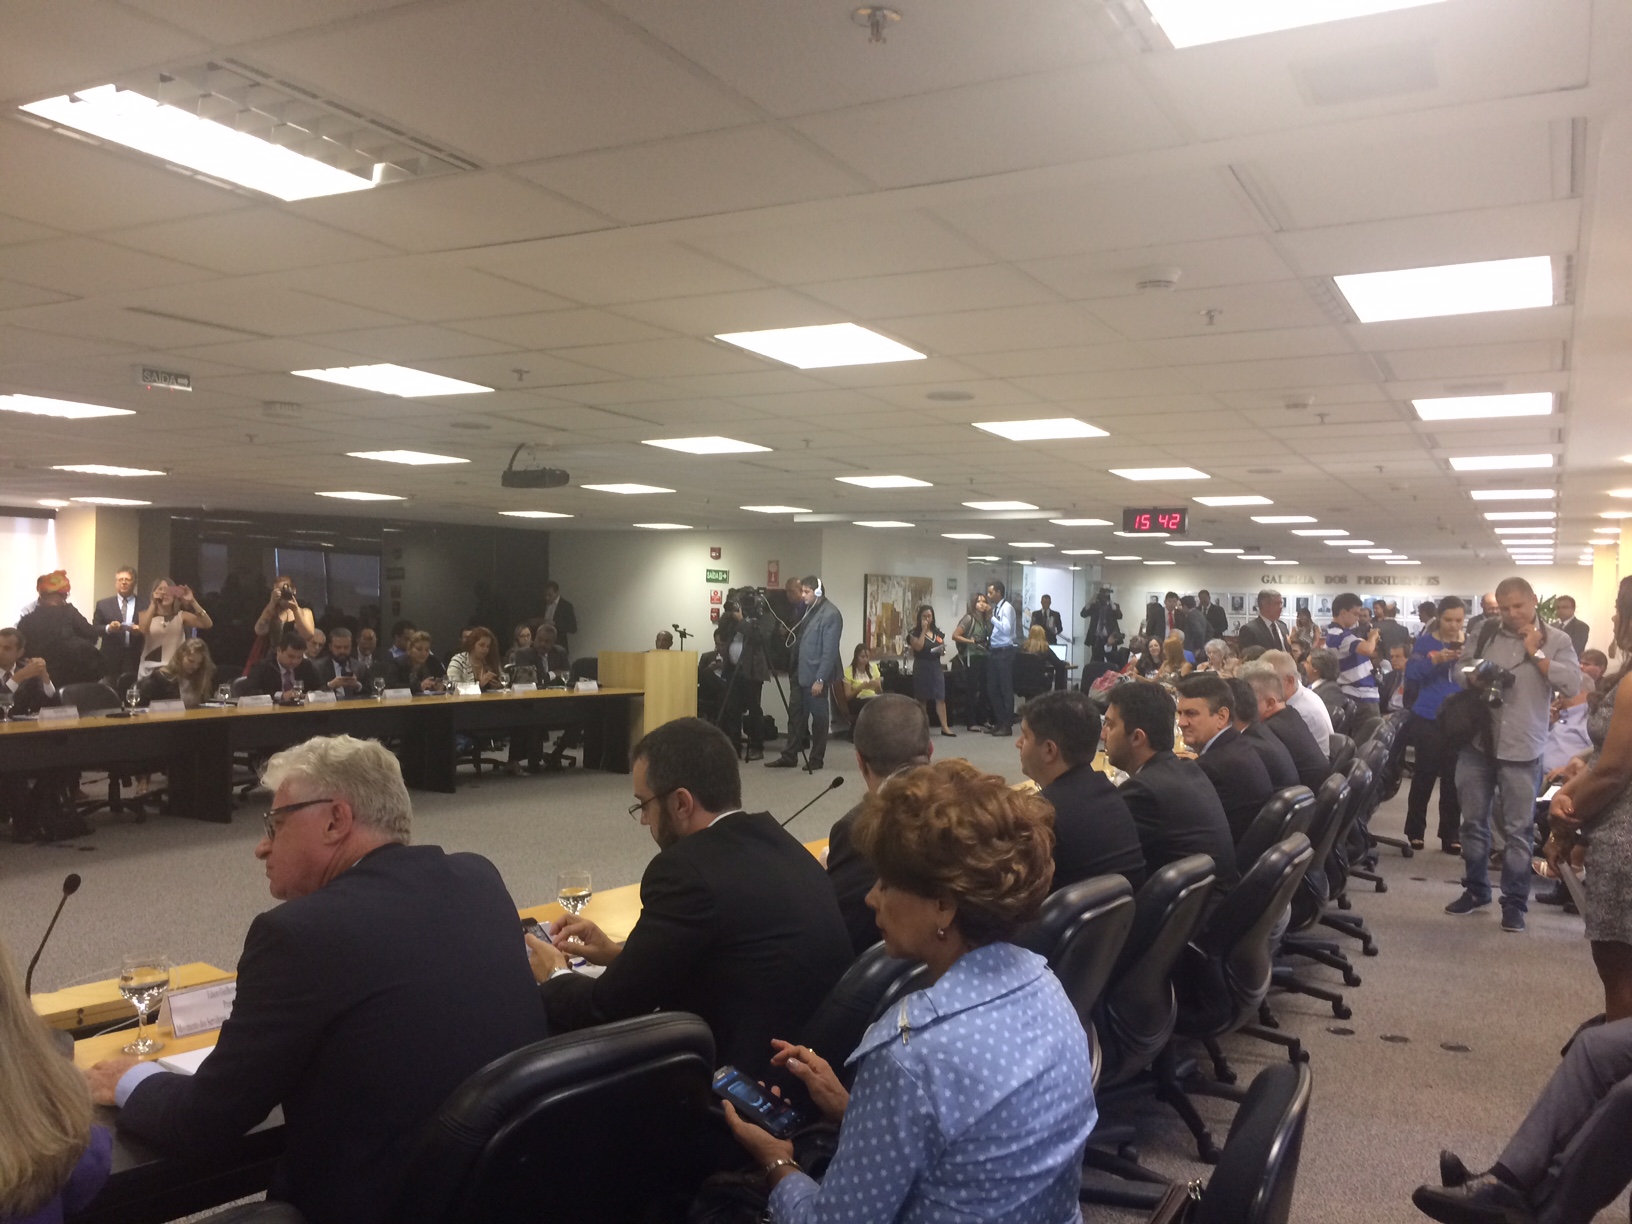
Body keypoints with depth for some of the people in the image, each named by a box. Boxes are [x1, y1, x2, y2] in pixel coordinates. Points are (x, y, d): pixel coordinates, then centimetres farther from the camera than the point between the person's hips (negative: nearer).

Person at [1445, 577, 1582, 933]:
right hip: (1476, 742, 3)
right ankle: (1475, 889, 29)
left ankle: (1514, 902, 14)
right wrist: (1474, 678, -12)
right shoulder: (1485, 634, 4)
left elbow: (1572, 684, -12)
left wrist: (1536, 652, -14)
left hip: (1522, 748, -3)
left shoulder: (1555, 640, -2)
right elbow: (1456, 669, 8)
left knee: (1518, 829, 3)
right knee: (1473, 821, 13)